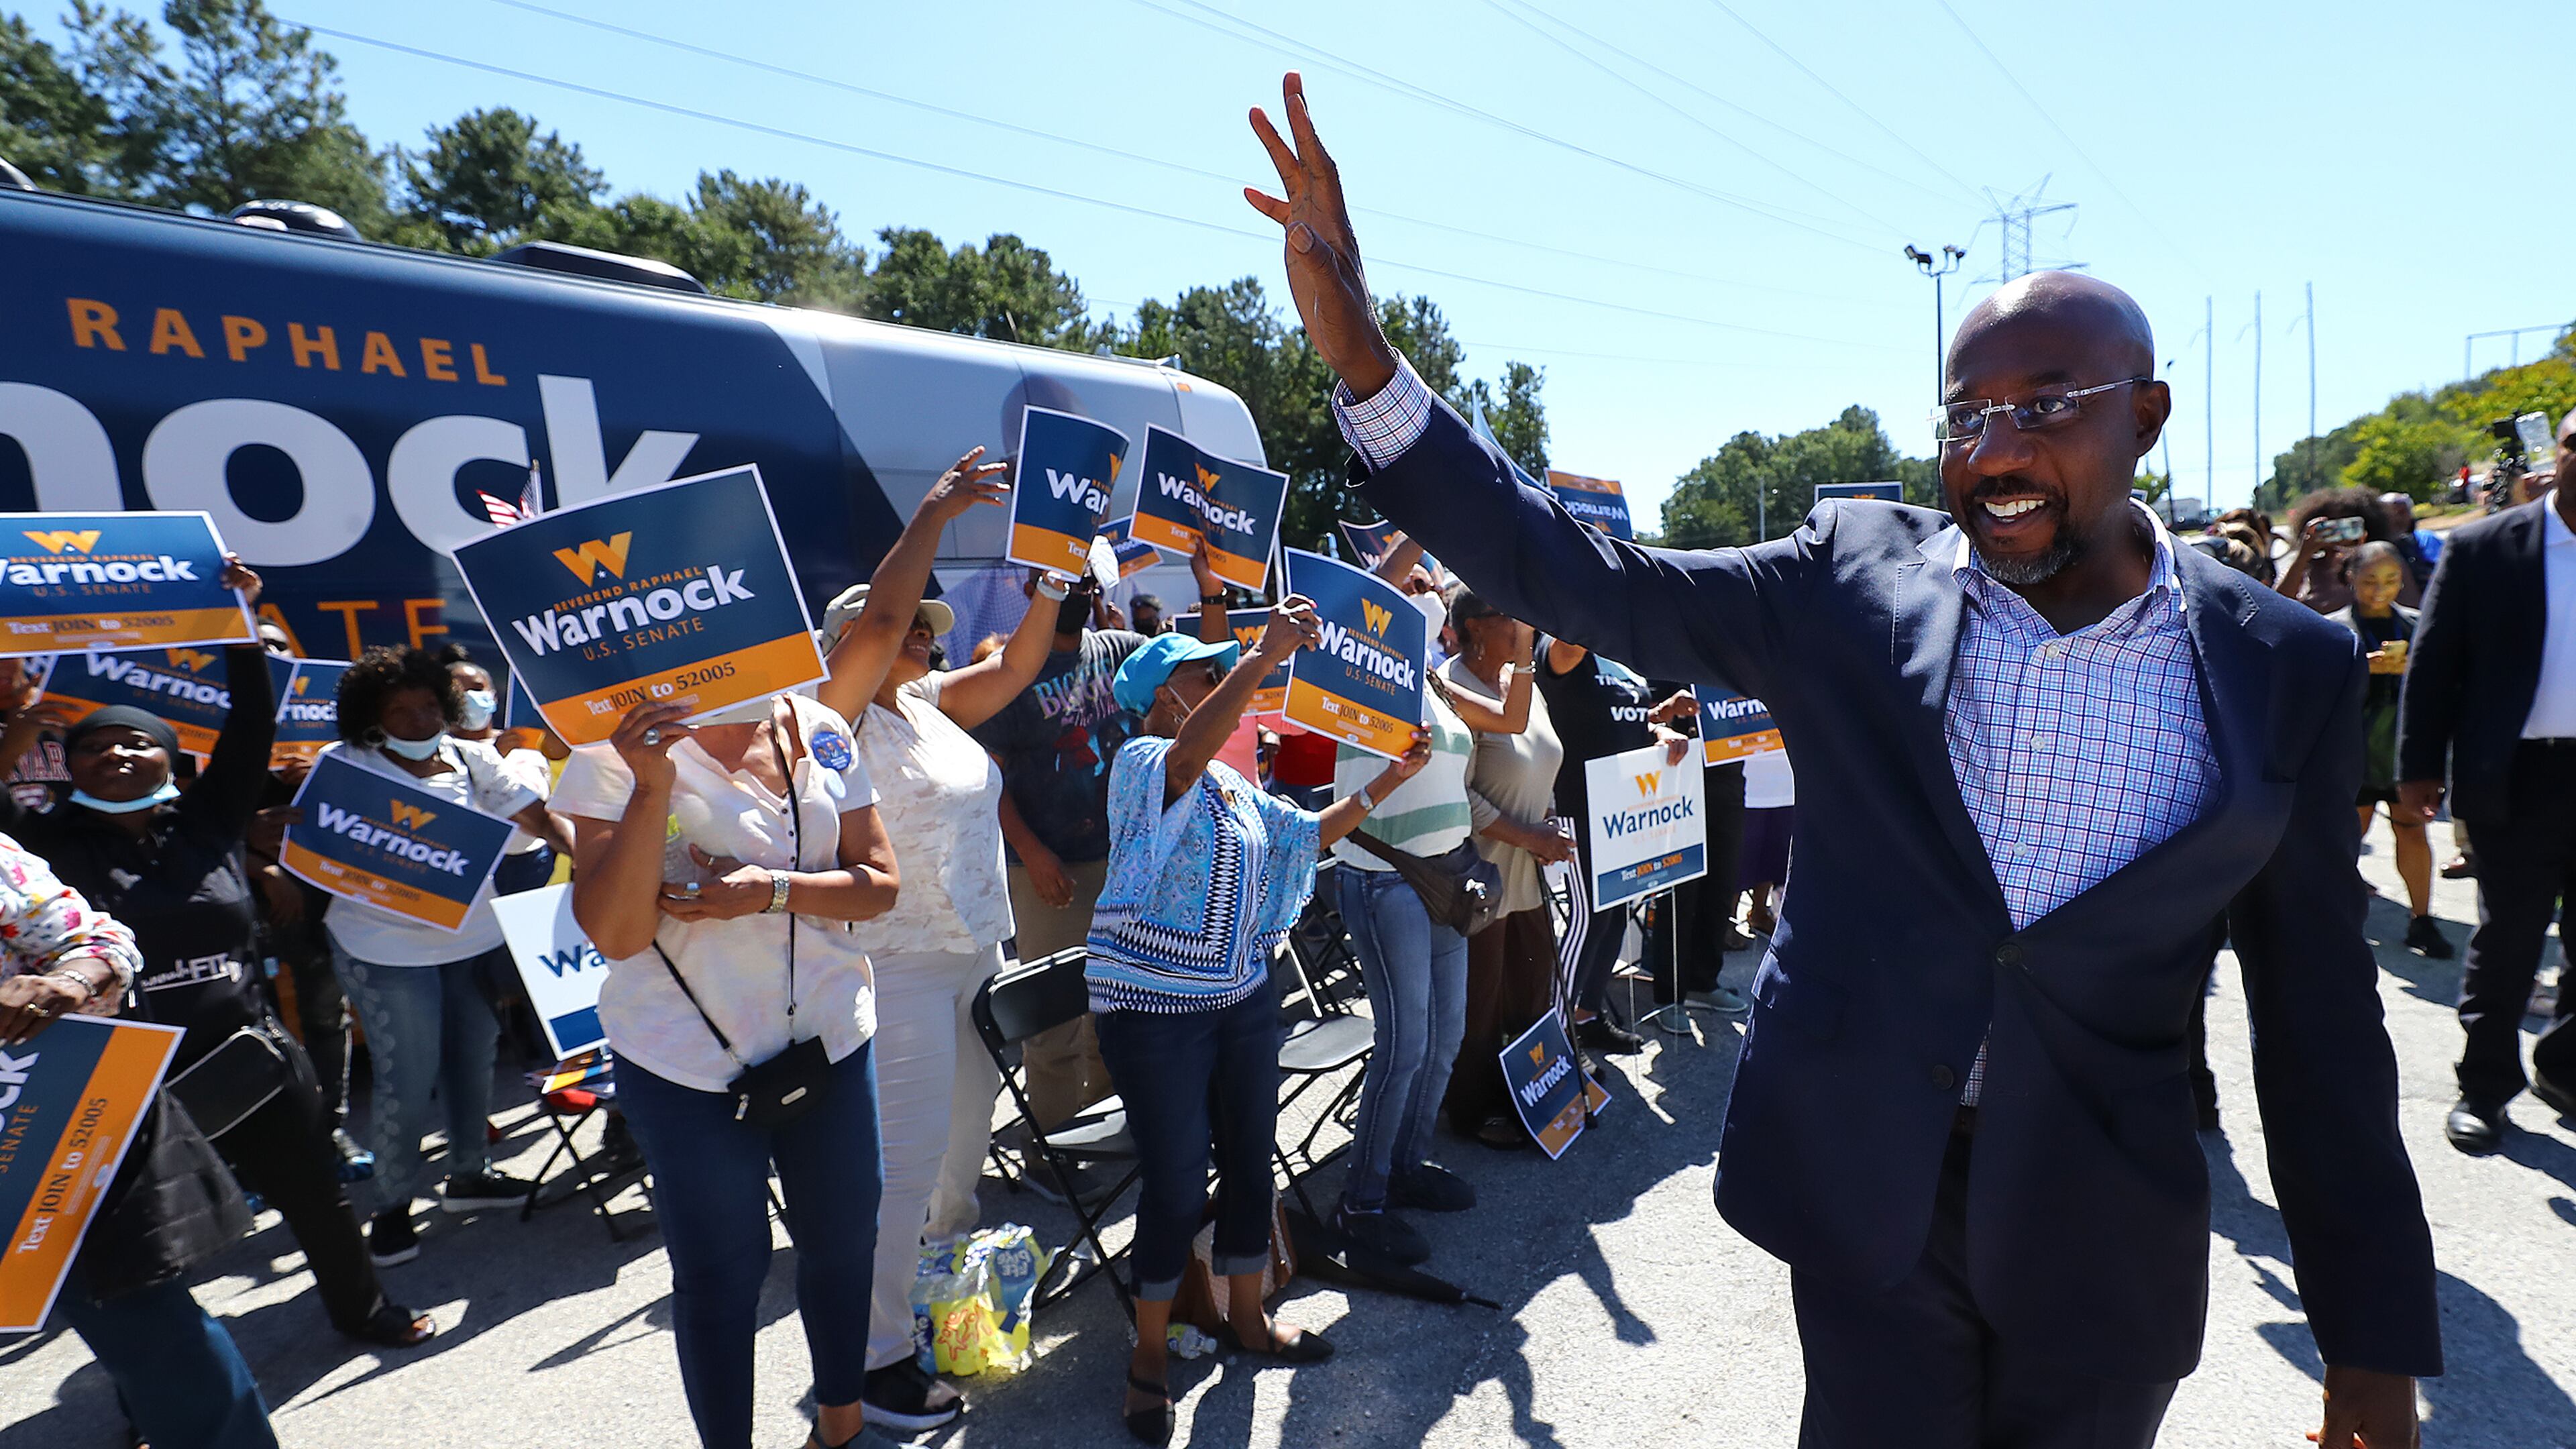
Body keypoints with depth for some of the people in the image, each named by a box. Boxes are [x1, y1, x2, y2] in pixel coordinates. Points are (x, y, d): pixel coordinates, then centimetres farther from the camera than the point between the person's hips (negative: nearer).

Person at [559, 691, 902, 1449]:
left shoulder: (819, 731, -3)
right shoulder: (617, 749, -12)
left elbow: (880, 883, -2)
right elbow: (614, 932, -19)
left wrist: (772, 890, -19)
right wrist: (652, 786, -29)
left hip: (829, 1037, 4)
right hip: (690, 1060, -3)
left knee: (844, 1239, 18)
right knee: (720, 1271, 11)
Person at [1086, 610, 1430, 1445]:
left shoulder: (1233, 785, 13)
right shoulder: (1142, 764, -13)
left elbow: (1308, 834, 16)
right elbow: (1187, 754, -36)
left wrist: (1392, 778, 7)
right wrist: (1265, 654, -44)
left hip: (1244, 998, 8)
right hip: (1156, 1008, -8)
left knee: (1250, 1158, 16)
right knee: (1175, 1181, 1)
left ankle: (1246, 1318, 37)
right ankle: (1150, 1354, 23)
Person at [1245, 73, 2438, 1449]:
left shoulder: (2285, 668, -5)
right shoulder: (1853, 577, -7)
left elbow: (2318, 1014, 0)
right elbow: (1578, 581, -12)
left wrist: (2376, 1336, 4)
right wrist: (1361, 357, -21)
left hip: (2106, 1232, 1)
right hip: (1866, 1190, -1)